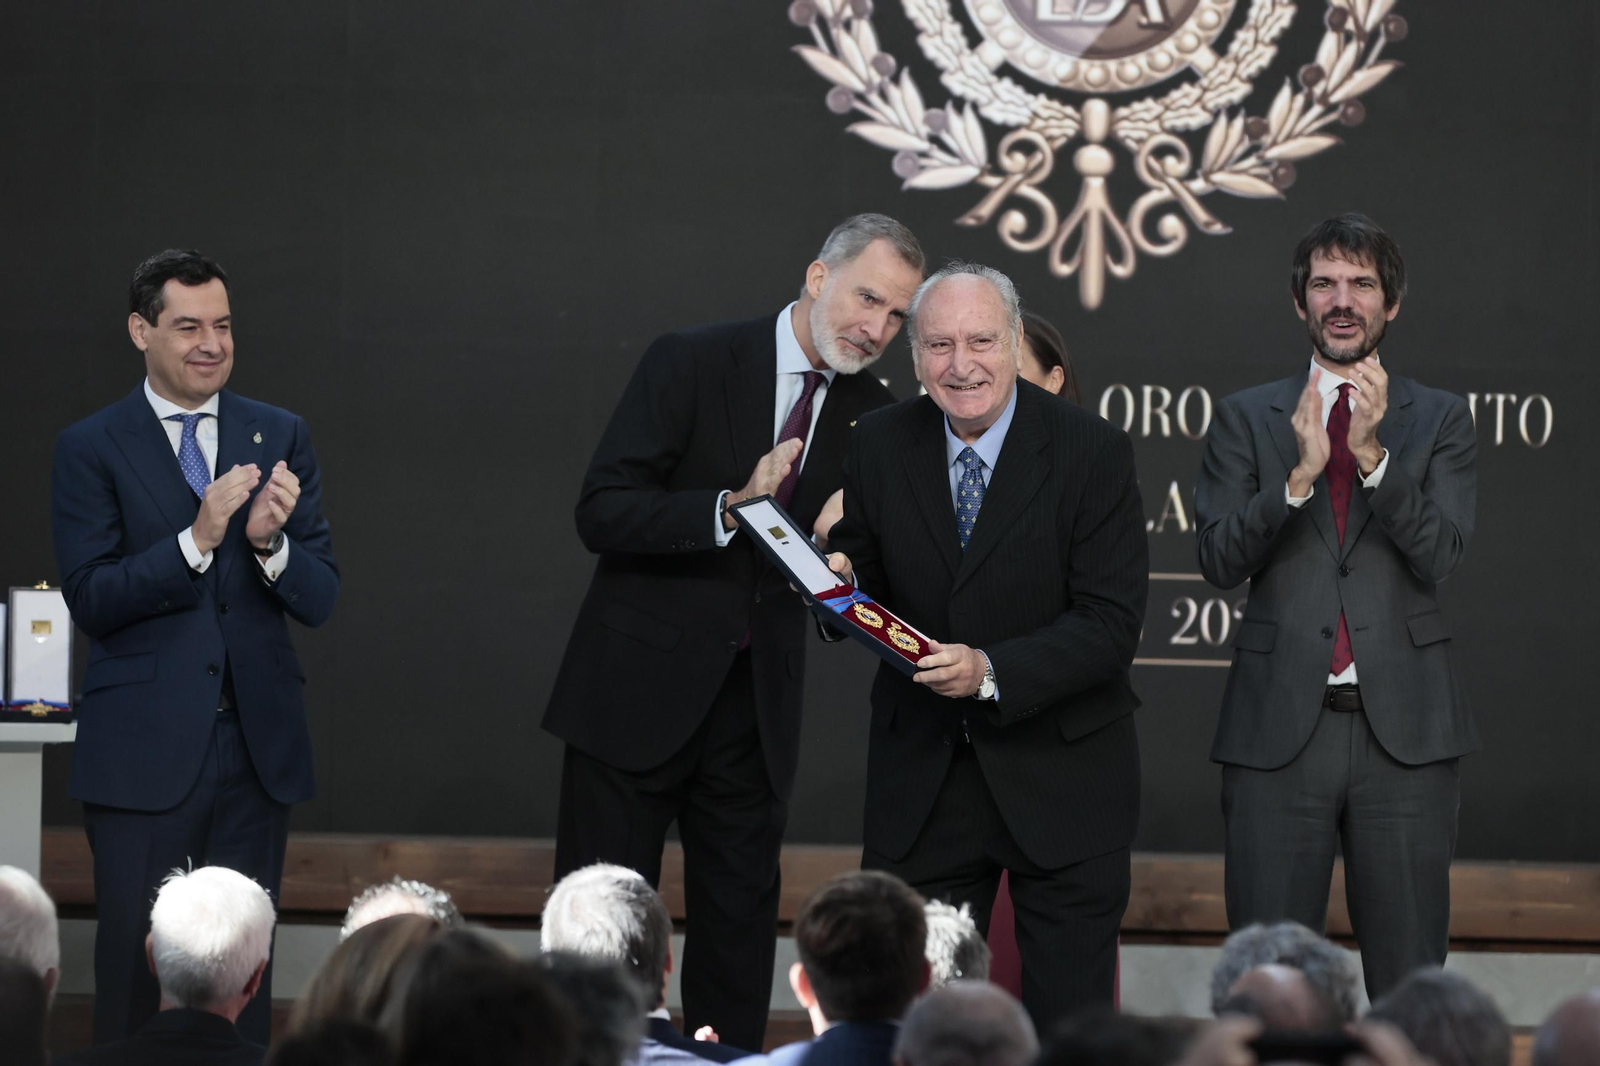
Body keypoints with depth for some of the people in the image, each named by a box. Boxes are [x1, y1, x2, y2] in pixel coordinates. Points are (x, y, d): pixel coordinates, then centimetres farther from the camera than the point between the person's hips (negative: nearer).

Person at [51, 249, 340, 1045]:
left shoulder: (280, 438, 8)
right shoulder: (90, 448, 0)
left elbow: (319, 600, 4)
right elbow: (90, 600, -9)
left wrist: (270, 541, -17)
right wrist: (197, 539, -21)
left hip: (256, 742, 3)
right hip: (144, 749, -3)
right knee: (137, 960, -1)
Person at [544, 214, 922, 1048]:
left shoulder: (869, 412, 6)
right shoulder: (691, 363, -8)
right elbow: (601, 513, -14)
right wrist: (731, 509, -26)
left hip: (757, 699, 4)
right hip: (640, 689, -4)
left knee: (740, 925, 7)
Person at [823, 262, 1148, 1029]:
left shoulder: (1091, 451, -11)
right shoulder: (881, 443, 0)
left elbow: (1110, 624, -16)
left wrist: (992, 672, -28)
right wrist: (842, 585, -12)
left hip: (1061, 773, -3)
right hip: (922, 775, 3)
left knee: (1069, 1024, 3)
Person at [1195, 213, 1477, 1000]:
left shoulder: (1440, 419, 9)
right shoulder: (1246, 419, 10)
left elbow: (1441, 555, -5)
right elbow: (1220, 560, -1)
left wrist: (1373, 454, -18)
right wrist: (1300, 475, -16)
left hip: (1405, 727, 0)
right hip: (1280, 726, 0)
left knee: (1410, 982, 1)